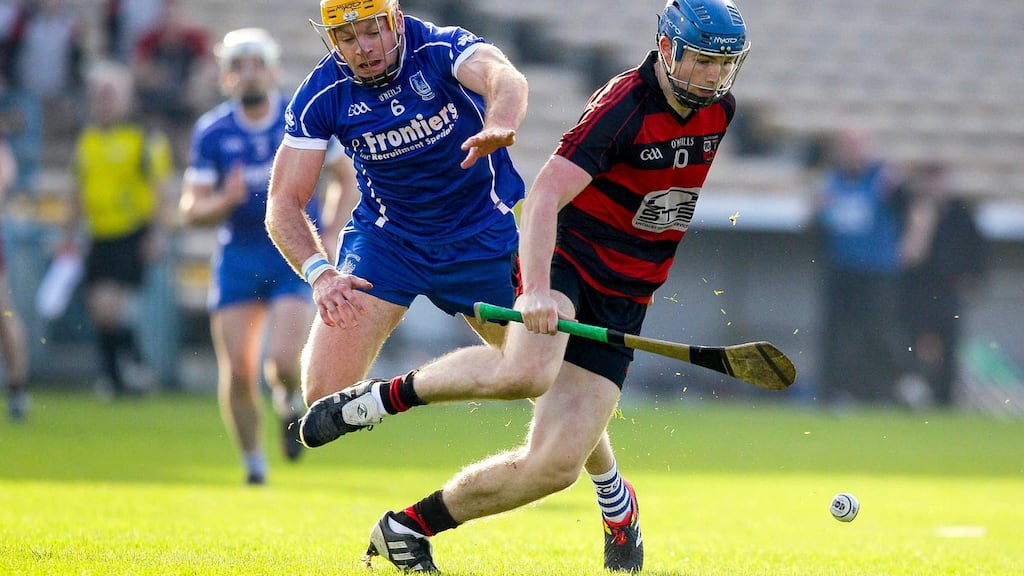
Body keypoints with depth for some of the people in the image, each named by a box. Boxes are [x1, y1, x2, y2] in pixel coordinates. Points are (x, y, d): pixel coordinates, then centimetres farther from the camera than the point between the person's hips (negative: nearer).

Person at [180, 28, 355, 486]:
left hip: (296, 254, -2)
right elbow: (191, 211, 0)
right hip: (238, 255, 2)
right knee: (237, 372, -3)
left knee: (284, 360, -19)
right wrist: (226, 201, -22)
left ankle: (291, 401, 16)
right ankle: (253, 462, 16)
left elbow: (347, 179, 6)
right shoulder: (212, 132, -1)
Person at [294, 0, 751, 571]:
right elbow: (543, 197, -27)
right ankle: (388, 394, -15)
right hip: (564, 258, -6)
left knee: (554, 464, -8)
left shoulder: (720, 110, 4)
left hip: (623, 299, 6)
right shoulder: (623, 106, -18)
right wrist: (536, 288, -42)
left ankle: (410, 525, 8)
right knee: (527, 370, -40)